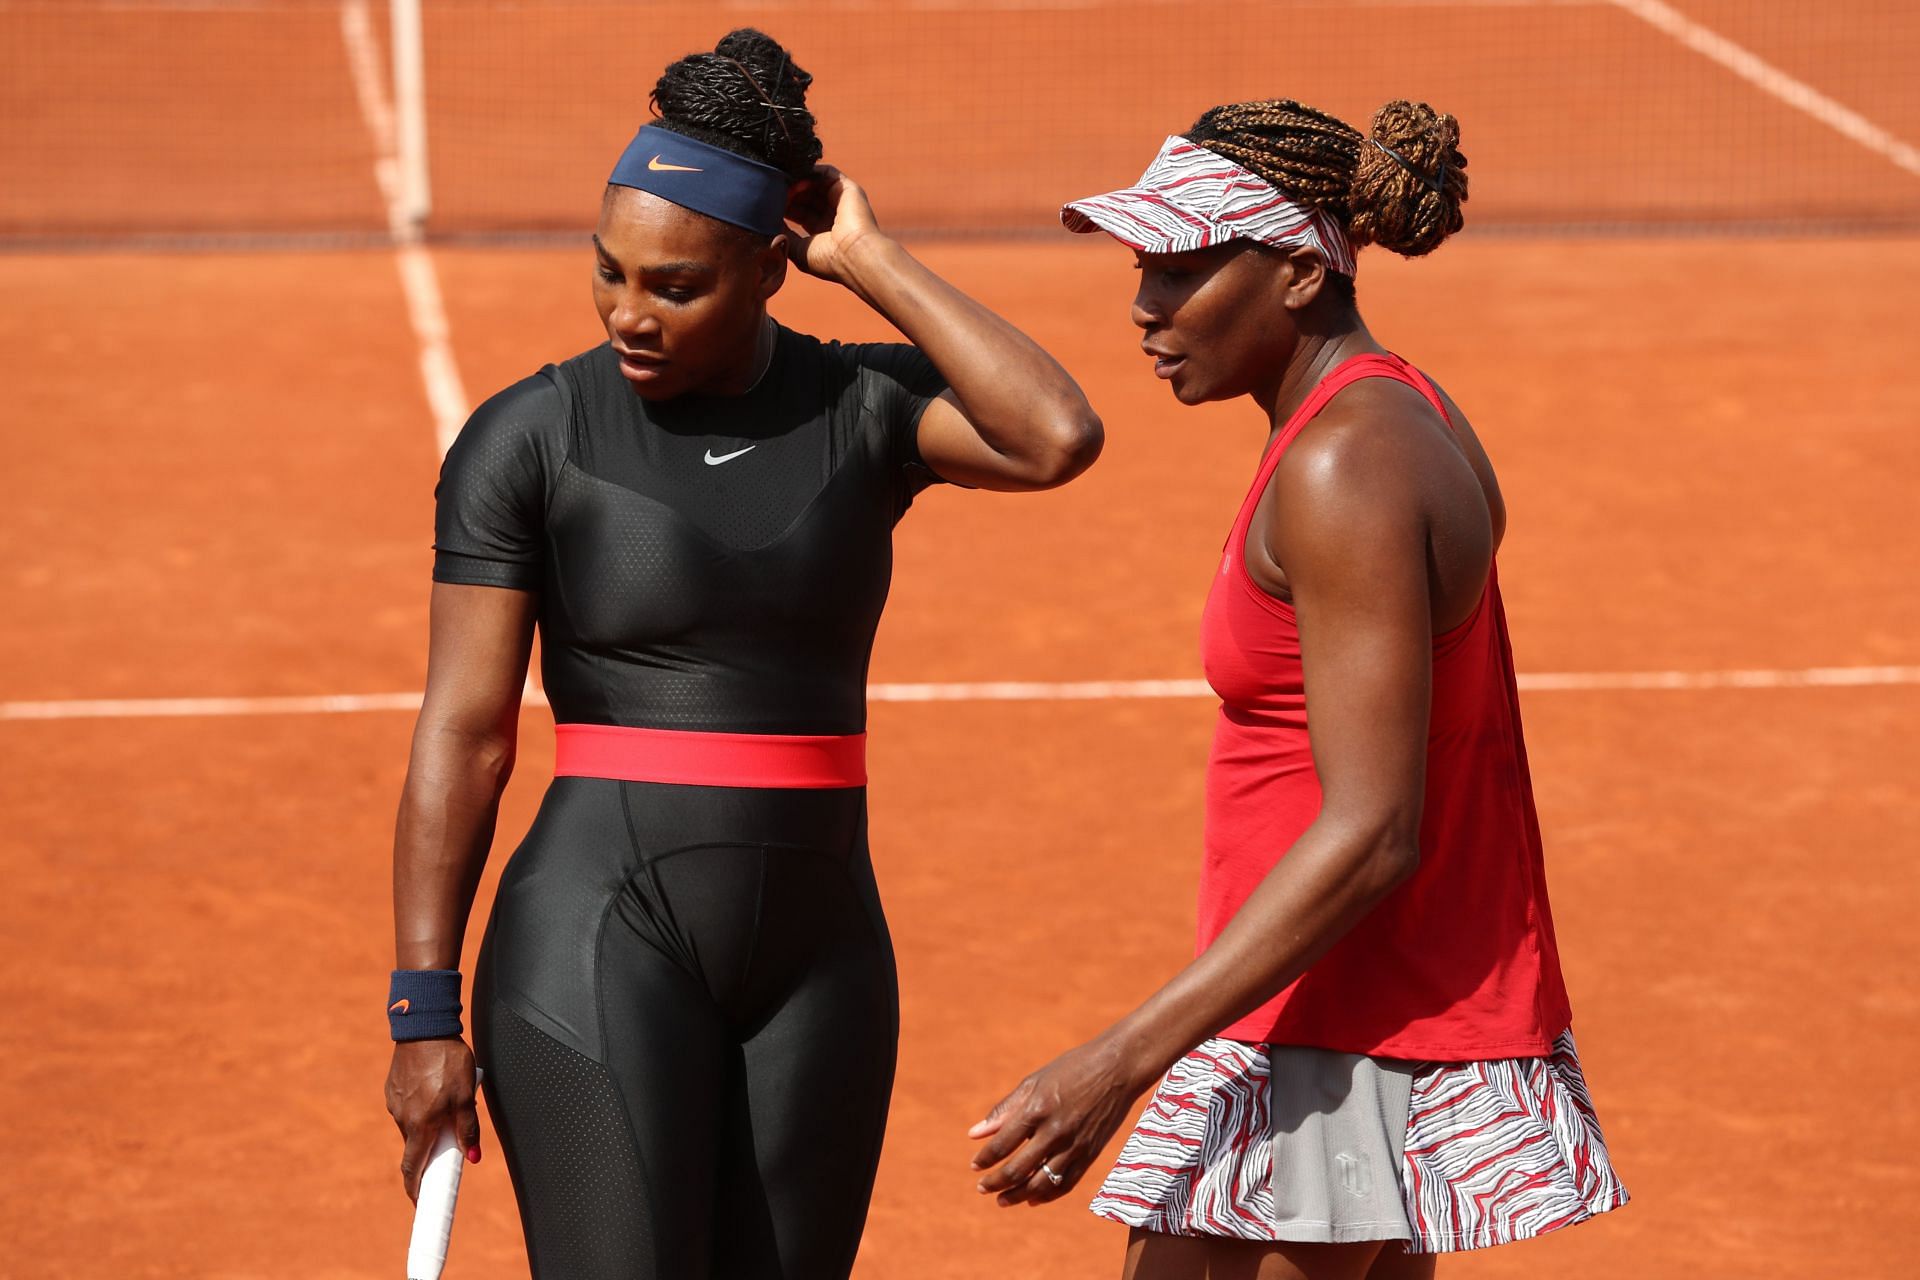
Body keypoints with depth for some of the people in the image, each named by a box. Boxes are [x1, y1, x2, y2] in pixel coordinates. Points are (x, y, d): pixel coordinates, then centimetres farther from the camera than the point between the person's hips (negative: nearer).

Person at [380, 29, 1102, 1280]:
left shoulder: (869, 405, 2)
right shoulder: (526, 437, -5)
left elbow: (1056, 438, -19)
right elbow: (462, 734, -6)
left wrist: (873, 262, -12)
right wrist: (426, 1013, -9)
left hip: (818, 954, 4)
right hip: (603, 950, -4)